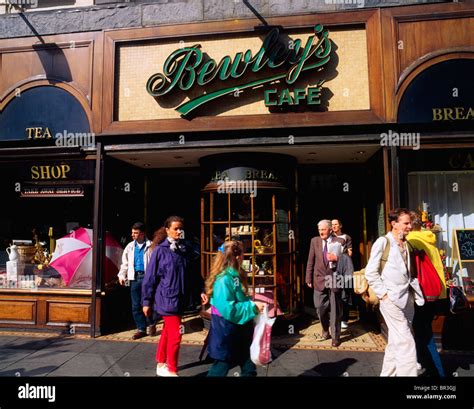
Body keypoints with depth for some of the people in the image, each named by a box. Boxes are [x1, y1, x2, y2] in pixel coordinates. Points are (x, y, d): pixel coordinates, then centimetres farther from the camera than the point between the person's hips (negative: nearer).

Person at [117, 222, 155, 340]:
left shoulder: (150, 246, -3)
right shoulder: (130, 247, 12)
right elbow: (125, 263, 17)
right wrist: (122, 275, 7)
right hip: (134, 277, 5)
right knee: (136, 305, 8)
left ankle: (151, 324, 20)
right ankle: (141, 329, 21)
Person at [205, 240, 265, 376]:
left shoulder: (235, 276, 4)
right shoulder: (224, 279, -26)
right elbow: (228, 309, -28)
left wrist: (253, 304, 1)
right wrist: (252, 307, -22)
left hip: (239, 330, 9)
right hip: (226, 332, -9)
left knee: (248, 366, 19)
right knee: (222, 365, 8)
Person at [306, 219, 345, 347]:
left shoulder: (339, 241, -3)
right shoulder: (314, 241, 2)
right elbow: (310, 261, 4)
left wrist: (336, 258, -22)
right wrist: (309, 278, 1)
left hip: (335, 279, -1)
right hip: (320, 279, 2)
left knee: (335, 310, 7)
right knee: (321, 308, 6)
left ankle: (335, 336, 22)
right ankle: (325, 330, 33)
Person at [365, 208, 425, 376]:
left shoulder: (406, 244, 14)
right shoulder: (383, 242, -7)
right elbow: (370, 272, -11)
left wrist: (414, 292, 10)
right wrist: (383, 293, -12)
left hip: (407, 298, 7)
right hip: (391, 299, -7)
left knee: (396, 342, 14)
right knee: (406, 343, -9)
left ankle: (388, 373, 27)